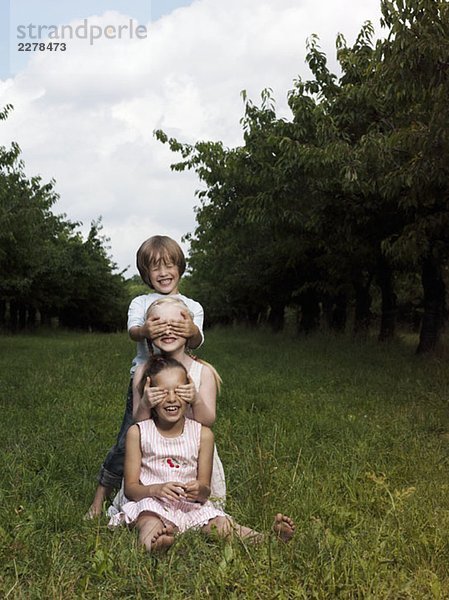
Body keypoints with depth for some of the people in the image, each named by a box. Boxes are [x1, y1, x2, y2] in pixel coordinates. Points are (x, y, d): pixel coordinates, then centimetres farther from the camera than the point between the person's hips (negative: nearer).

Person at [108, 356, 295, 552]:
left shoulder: (202, 434, 2)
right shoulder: (138, 433, -2)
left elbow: (205, 490, 4)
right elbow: (130, 487, -3)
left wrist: (200, 491, -22)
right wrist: (156, 489, -24)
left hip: (190, 507, 2)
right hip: (150, 504, -2)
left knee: (221, 525, -27)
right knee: (151, 524, -37)